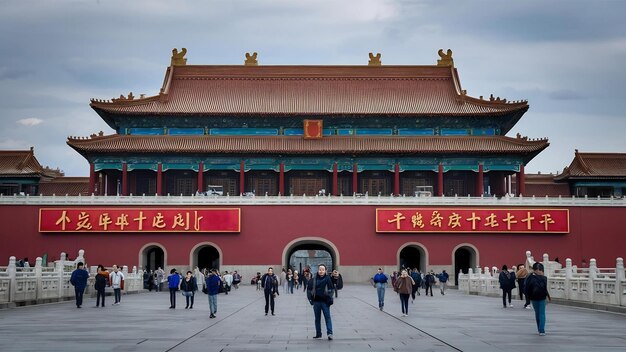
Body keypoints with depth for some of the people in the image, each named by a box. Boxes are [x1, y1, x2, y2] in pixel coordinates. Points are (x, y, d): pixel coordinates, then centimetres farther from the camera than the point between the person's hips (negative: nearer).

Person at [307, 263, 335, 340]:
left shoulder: (328, 279, 0)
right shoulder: (314, 279, 4)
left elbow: (331, 289, 1)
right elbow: (309, 289, 7)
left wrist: (330, 299, -8)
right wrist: (310, 298, -2)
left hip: (325, 301, -3)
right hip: (316, 301, 3)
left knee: (327, 317, -8)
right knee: (317, 318, 10)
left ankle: (329, 333, -10)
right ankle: (318, 334, 19)